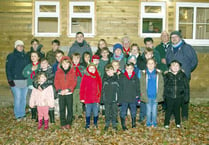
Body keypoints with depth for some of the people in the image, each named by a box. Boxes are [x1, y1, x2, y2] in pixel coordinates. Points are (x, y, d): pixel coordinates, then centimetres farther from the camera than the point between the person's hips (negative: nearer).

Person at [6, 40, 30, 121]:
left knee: (23, 98, 8)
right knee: (17, 98, -6)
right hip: (15, 81, -4)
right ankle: (18, 115, 6)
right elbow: (8, 69, -3)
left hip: (25, 81, 4)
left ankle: (23, 114, 19)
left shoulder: (26, 56, 13)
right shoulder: (11, 56, 0)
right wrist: (10, 80, -11)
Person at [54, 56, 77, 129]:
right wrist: (60, 90, -13)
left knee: (70, 109, 3)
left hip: (69, 93, -1)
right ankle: (63, 124, 12)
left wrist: (68, 89, -14)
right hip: (61, 93, 1)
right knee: (62, 109, 4)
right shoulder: (58, 72, 5)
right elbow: (56, 82, 2)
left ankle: (68, 123, 16)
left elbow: (74, 82, -2)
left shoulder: (72, 72, 3)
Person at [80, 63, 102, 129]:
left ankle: (95, 123, 23)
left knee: (96, 112, 7)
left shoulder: (98, 77, 6)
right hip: (87, 99, -2)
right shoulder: (85, 77, -2)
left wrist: (100, 96, 3)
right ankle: (87, 124, 21)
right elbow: (82, 88, -2)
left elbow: (100, 88, 8)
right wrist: (82, 98, -5)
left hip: (96, 99, 2)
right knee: (88, 112, 7)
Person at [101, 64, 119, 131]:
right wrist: (102, 99, 2)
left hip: (114, 99, -1)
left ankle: (114, 124, 25)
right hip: (106, 99, 1)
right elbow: (102, 89, 5)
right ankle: (107, 124, 26)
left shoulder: (116, 78, -3)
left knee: (114, 112, 9)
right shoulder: (104, 79, 1)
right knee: (107, 113, 11)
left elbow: (119, 89, -1)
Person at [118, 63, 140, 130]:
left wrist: (137, 95, 3)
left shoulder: (135, 78, 3)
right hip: (124, 99, -1)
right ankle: (123, 125, 15)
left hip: (133, 99, 1)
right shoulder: (122, 77, -1)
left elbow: (138, 88, 9)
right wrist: (119, 98, -2)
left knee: (133, 112, 12)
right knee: (123, 113, 3)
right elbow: (119, 88, 1)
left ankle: (133, 124, 31)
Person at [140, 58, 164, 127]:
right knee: (148, 110, 7)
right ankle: (148, 123, 21)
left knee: (154, 111, 8)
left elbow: (161, 85, 1)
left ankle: (154, 123, 23)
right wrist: (144, 96, -7)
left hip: (155, 96, 0)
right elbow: (142, 86, 0)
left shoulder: (158, 73, 1)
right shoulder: (144, 73, 0)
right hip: (148, 96, 0)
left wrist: (159, 96, -7)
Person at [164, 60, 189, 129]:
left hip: (179, 97, 1)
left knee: (177, 109, 14)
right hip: (169, 97, -1)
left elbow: (186, 86, 3)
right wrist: (164, 95, -1)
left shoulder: (183, 75, -2)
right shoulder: (167, 75, -4)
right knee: (169, 110, 8)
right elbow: (164, 86, 0)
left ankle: (178, 123, 32)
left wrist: (186, 96, 1)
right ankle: (166, 123, 22)